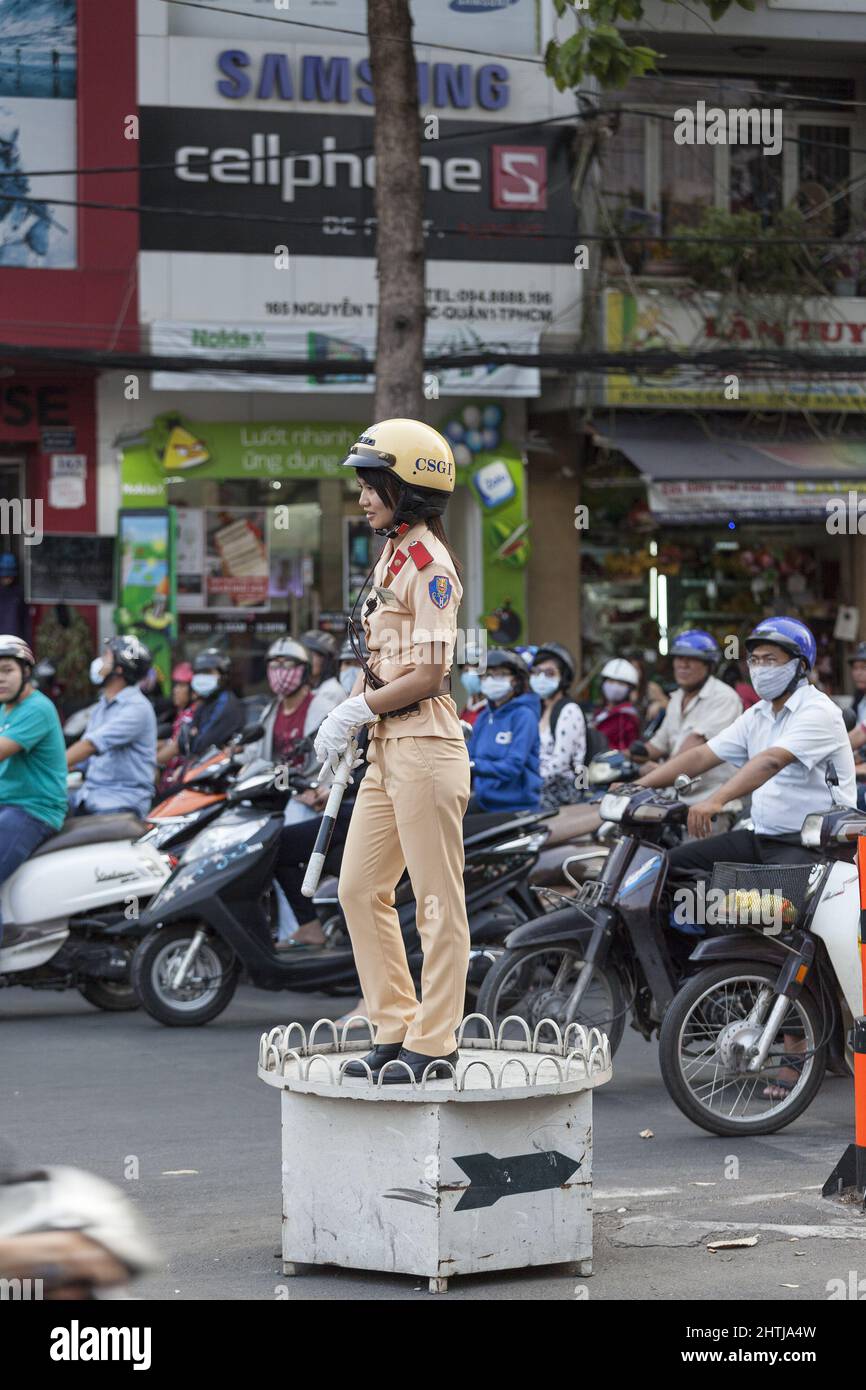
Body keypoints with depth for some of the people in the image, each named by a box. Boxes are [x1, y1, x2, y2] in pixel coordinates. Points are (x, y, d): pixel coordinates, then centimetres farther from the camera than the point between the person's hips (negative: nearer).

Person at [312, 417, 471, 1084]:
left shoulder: (429, 564, -13)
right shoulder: (391, 556, 16)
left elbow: (429, 674, -17)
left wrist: (359, 710, -10)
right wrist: (346, 716, 7)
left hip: (425, 746, -10)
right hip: (387, 748, 10)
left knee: (438, 901, -2)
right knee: (360, 887, 12)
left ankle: (433, 1045, 2)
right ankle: (395, 1031, 19)